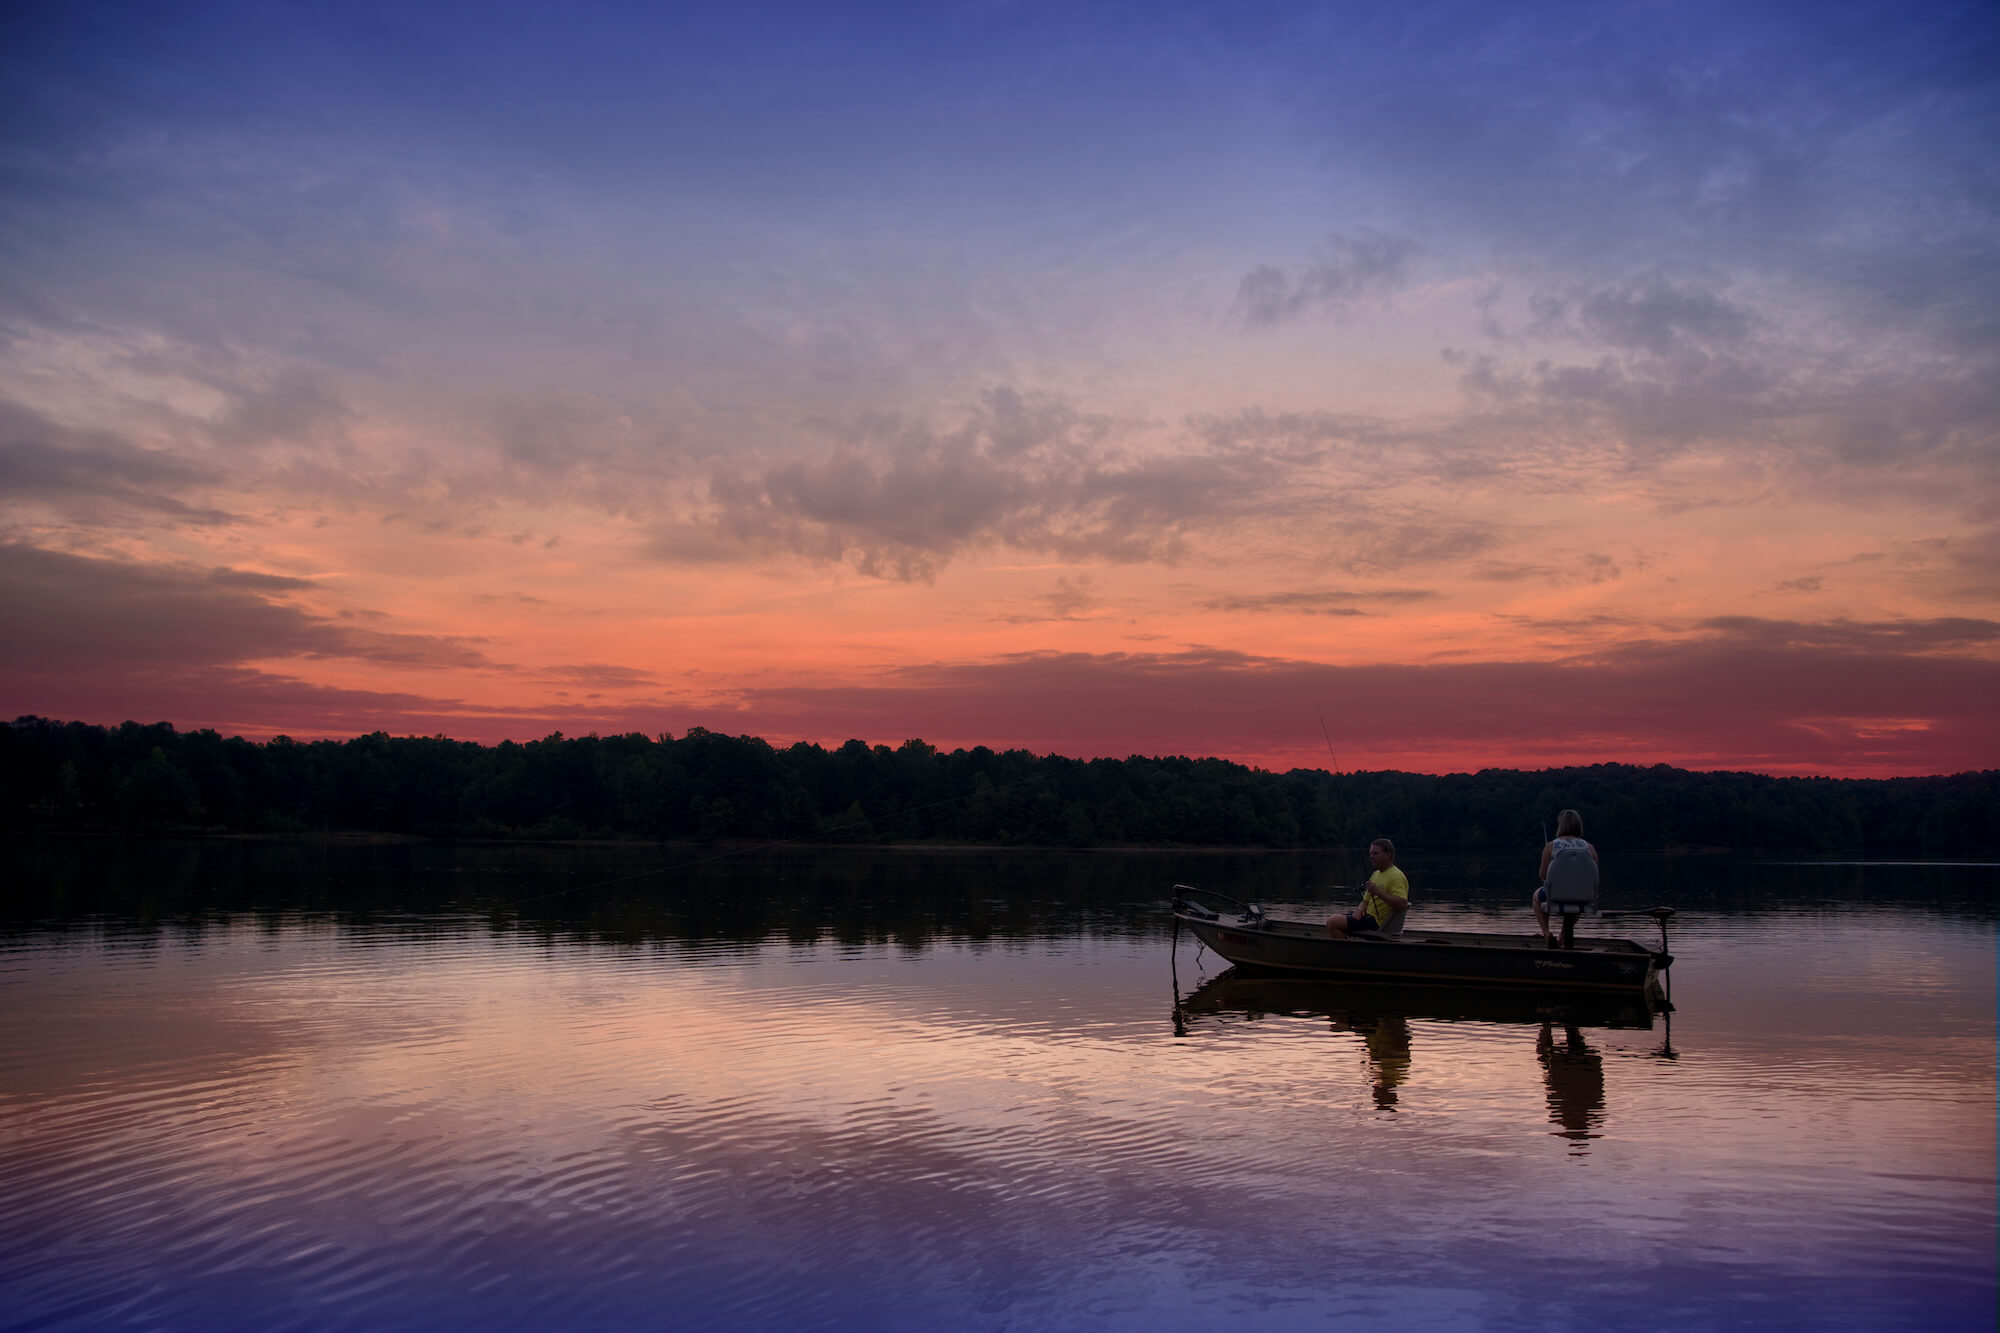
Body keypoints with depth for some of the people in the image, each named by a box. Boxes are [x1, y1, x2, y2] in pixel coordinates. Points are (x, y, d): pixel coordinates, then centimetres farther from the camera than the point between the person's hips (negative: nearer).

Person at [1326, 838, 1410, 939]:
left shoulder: (1397, 877, -14)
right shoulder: (1376, 874, 18)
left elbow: (1403, 905, -26)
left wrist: (1379, 892, -29)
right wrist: (1360, 909, -1)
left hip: (1377, 921, -10)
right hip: (1368, 915, 10)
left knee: (1333, 923, -18)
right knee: (1330, 921, 7)